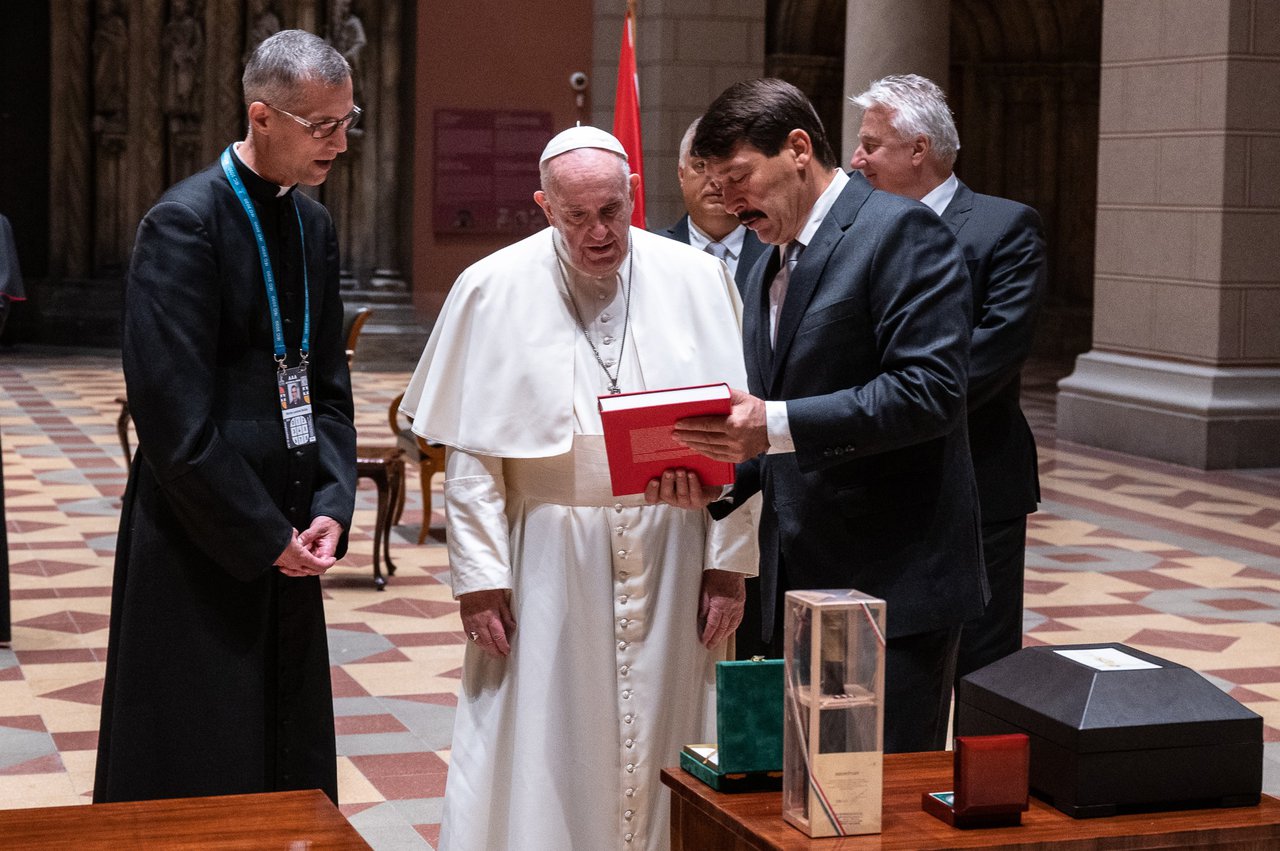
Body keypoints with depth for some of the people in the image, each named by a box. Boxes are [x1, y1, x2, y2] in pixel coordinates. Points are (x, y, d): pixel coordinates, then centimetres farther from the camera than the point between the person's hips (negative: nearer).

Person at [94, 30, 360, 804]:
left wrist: (331, 507, -1)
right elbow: (173, 414, -18)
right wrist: (263, 536, -14)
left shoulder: (314, 225, 9)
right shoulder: (186, 222, -15)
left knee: (291, 759, 12)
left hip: (285, 537, 7)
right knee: (197, 770, 2)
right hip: (202, 539, -7)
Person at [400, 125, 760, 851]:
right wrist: (480, 575, -6)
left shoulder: (698, 281, 1)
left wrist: (730, 562, -2)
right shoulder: (494, 290, -2)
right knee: (538, 763, 4)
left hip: (671, 556, 1)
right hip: (548, 561, -1)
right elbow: (471, 451, -2)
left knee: (659, 748, 8)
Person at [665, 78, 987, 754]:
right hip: (797, 587, 9)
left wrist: (777, 425, -24)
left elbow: (930, 391, -20)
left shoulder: (902, 233, -9)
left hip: (892, 584, -8)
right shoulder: (768, 270, 18)